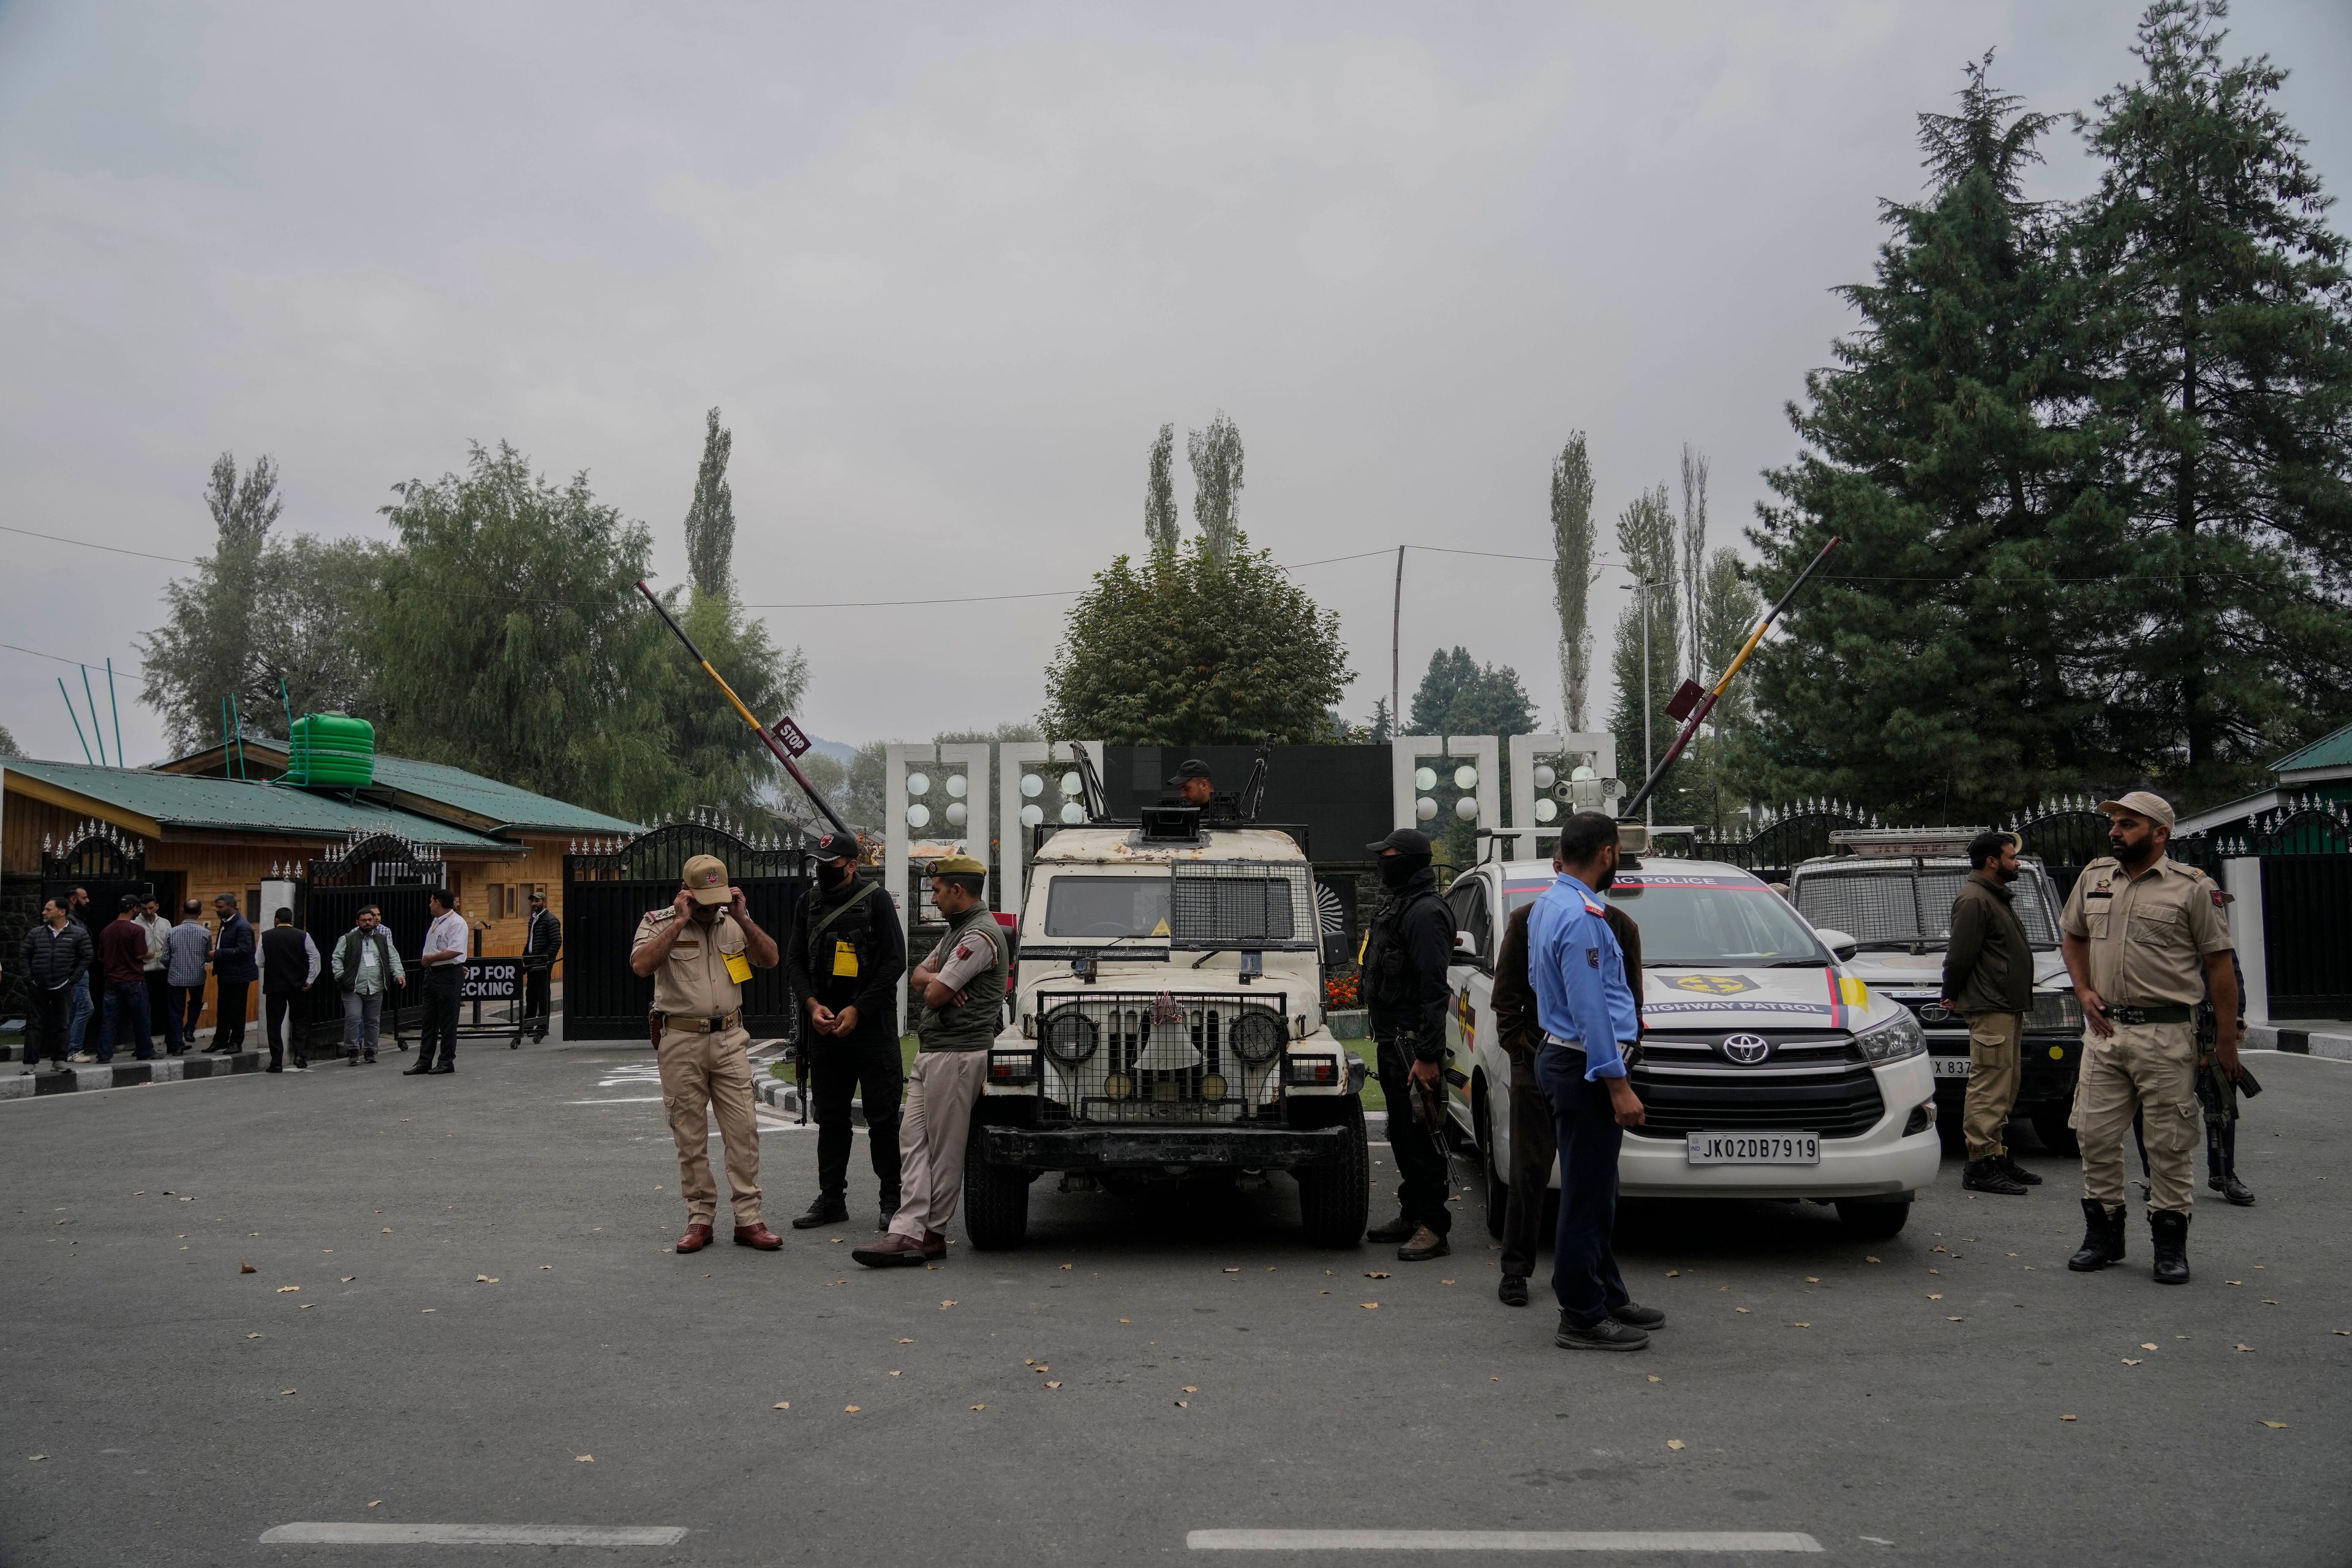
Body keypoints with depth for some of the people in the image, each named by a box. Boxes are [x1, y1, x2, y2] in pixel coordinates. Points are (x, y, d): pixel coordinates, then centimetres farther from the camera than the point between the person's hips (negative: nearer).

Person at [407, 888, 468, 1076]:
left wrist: (431, 958, -15)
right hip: (432, 974, 9)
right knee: (429, 1020, 10)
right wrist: (428, 962, 9)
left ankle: (447, 1062, 5)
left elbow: (455, 951, -25)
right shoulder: (435, 922, 16)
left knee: (447, 1021, -2)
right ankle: (424, 1062, 15)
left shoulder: (456, 922, -14)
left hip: (449, 976, -9)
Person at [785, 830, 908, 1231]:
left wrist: (858, 1010, -14)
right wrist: (813, 1004, -4)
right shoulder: (811, 902, 10)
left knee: (883, 1116, -1)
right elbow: (794, 960, 12)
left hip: (872, 1024, -5)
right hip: (824, 1027, 5)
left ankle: (893, 1200, 7)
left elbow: (894, 962, -8)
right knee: (830, 1117, 11)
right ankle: (831, 1199, 20)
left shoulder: (876, 900, -5)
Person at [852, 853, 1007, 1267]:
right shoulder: (957, 930, 19)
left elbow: (934, 996, -19)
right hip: (930, 1051, 10)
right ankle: (908, 1232, 1)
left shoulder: (981, 935, -16)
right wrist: (936, 978, -6)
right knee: (913, 1139, 3)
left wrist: (935, 984, 5)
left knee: (944, 1149, -2)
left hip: (957, 1054, -10)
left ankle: (931, 1235, 6)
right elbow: (919, 975, 17)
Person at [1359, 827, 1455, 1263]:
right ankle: (1412, 1215, 26)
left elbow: (1433, 989, -22)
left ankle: (1434, 1227, 0)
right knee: (1401, 1132, 16)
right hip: (1391, 1039, 10)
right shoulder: (1395, 905, 15)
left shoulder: (1425, 912, -17)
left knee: (1421, 1134, -5)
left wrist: (1428, 1056, -25)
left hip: (1412, 1042, -10)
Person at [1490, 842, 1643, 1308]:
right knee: (1529, 1170, 1)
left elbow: (1631, 1002, 9)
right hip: (1537, 1064, -2)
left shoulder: (1620, 927, 6)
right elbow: (1506, 993, 2)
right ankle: (1516, 1267, 11)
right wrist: (1518, 1046, -8)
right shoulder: (1528, 920, 2)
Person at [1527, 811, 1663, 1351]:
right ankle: (1582, 1319, 4)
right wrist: (1618, 1084, -21)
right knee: (1588, 1196, -3)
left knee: (1594, 1192, 18)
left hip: (1561, 1056, 11)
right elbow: (1590, 1009, -24)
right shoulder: (1580, 917, -21)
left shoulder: (1548, 904, 12)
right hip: (1585, 1068, -11)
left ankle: (1608, 1298, 29)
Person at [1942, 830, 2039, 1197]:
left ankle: (1998, 1157, 22)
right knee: (1989, 1088, -11)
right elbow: (1959, 955, -16)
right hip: (1989, 1008, -11)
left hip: (2008, 1008, 11)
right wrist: (1952, 996, -5)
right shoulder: (1974, 900, -13)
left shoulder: (1998, 898, 21)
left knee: (2004, 1090, 15)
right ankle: (1981, 1166, -10)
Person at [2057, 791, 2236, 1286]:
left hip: (2166, 1035, -5)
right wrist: (2084, 992, 7)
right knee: (2095, 1135, 6)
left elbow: (2219, 965, -4)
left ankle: (2170, 1245, 13)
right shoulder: (2094, 877, 9)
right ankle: (2102, 1235, 20)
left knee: (2170, 1143, 1)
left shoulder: (2192, 888, -5)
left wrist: (2226, 1039, -6)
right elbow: (2072, 936, 22)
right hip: (2105, 1029, 5)